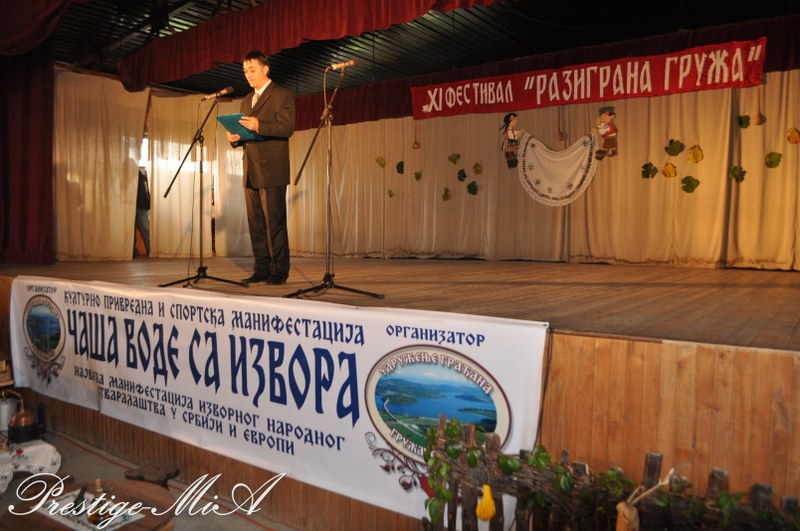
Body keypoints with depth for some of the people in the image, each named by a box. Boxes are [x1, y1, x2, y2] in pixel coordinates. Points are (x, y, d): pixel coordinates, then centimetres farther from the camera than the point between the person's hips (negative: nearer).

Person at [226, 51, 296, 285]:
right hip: (251, 171, 7)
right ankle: (261, 269, 12)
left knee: (274, 222, -7)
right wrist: (235, 138, 4)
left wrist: (259, 127, -26)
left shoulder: (282, 95, -1)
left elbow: (287, 127, -13)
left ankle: (279, 270, -1)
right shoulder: (246, 100, 23)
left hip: (272, 171, -7)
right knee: (256, 223, 6)